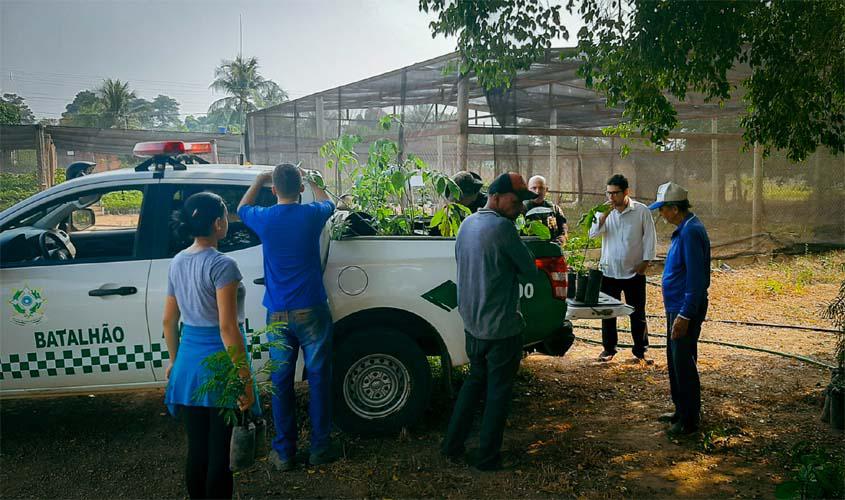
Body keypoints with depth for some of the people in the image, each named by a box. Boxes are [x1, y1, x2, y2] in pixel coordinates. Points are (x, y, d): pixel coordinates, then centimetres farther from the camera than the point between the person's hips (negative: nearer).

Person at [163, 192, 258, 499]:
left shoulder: (177, 263, 6)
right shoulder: (222, 264, -17)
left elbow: (168, 321, 13)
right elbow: (227, 327, -21)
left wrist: (174, 360, 25)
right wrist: (245, 380, -18)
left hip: (189, 361, 7)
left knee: (196, 449, 17)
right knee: (220, 452, 5)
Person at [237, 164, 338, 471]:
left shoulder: (264, 218, -5)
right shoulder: (311, 215, -7)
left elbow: (242, 208, 21)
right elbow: (327, 203, 19)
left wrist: (259, 180, 31)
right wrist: (311, 182, 34)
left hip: (278, 315, 1)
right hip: (311, 312, -1)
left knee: (281, 382, 9)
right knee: (318, 378, 9)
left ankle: (284, 453, 17)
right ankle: (320, 448, 17)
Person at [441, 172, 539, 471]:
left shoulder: (467, 224, 7)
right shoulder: (502, 227, -20)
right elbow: (529, 268, -12)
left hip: (472, 323, 8)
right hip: (501, 327, -8)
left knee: (475, 379, 22)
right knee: (498, 391, 6)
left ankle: (452, 445, 25)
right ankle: (488, 457, 15)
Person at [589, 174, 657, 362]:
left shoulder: (642, 211, -6)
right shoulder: (605, 211, 1)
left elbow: (650, 237, -1)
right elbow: (593, 234, -10)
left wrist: (645, 261, -5)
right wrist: (604, 215, -21)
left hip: (634, 272, -2)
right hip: (609, 271, 2)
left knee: (637, 313, 7)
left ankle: (640, 349, 20)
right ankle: (608, 348, 22)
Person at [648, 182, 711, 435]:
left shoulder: (691, 232, -21)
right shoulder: (683, 229, 12)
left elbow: (696, 278, -24)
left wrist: (685, 314, -24)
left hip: (686, 309, -10)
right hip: (676, 307, 10)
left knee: (683, 364, -1)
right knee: (675, 360, 18)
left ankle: (690, 420, 10)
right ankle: (681, 410, 29)